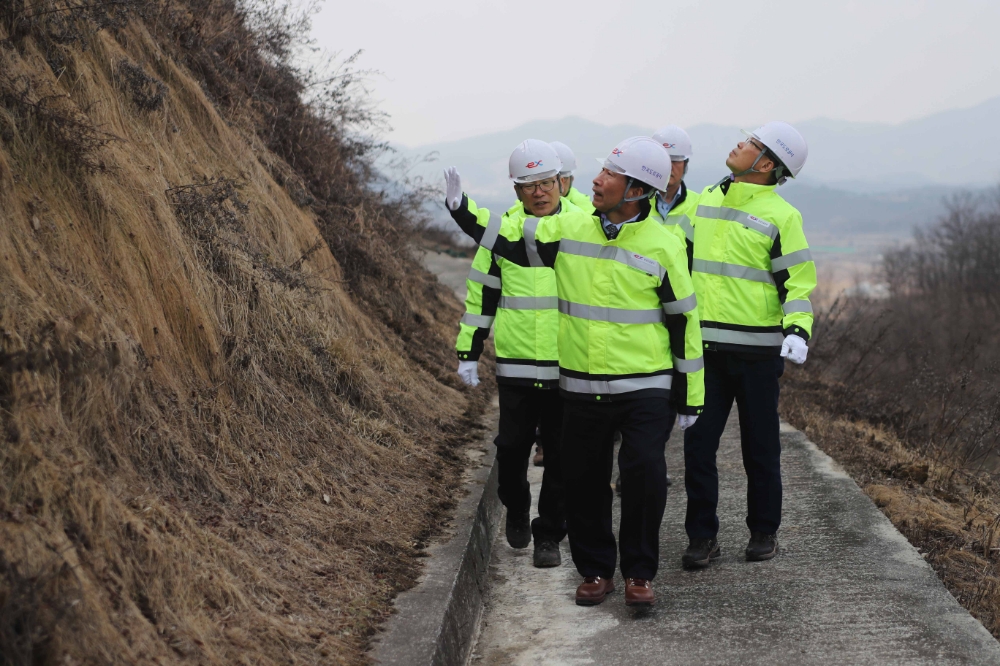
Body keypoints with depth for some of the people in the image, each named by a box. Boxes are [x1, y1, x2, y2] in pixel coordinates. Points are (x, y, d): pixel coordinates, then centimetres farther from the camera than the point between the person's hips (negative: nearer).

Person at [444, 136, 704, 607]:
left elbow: (683, 322, -1)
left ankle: (639, 573, 5)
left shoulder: (663, 246, -6)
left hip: (645, 387, -3)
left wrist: (689, 396, 1)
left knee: (645, 472, -13)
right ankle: (595, 569, 26)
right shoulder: (568, 229, 2)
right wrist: (461, 209, -2)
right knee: (583, 482, 9)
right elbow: (509, 240, 10)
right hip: (581, 387, 4)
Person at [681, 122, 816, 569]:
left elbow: (799, 281, -7)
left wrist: (798, 330, -23)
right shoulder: (705, 200, 11)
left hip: (756, 349, -4)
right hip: (704, 347, 5)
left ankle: (764, 531, 22)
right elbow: (685, 260, 22)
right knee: (698, 443, 2)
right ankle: (702, 535, 12)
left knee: (760, 446, 8)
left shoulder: (780, 216, -7)